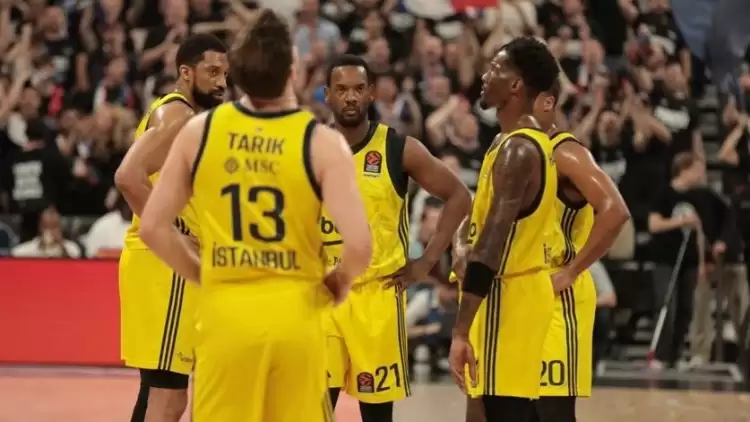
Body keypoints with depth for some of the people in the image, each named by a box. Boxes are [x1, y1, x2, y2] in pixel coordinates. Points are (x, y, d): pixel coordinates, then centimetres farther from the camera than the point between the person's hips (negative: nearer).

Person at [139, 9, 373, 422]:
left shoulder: (199, 131, -1)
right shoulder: (321, 142, -8)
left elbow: (153, 228, 2)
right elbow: (359, 245, -16)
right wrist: (340, 280, 5)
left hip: (223, 315, 1)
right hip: (293, 315, -1)